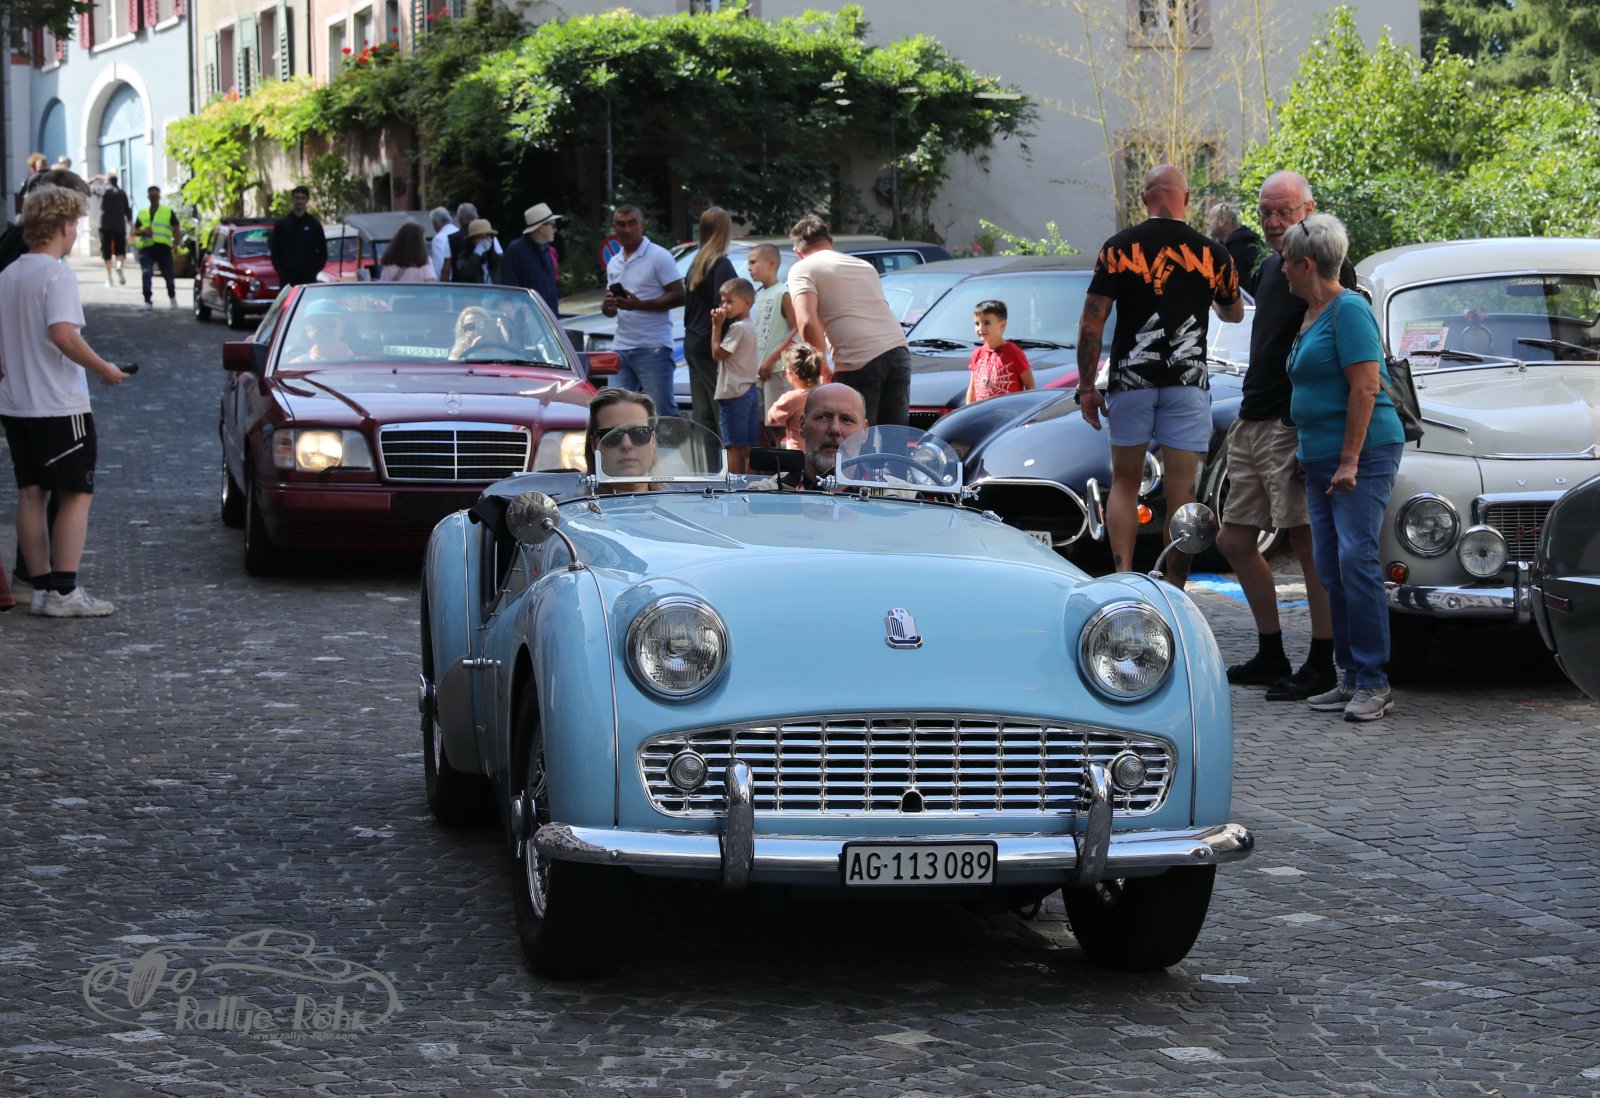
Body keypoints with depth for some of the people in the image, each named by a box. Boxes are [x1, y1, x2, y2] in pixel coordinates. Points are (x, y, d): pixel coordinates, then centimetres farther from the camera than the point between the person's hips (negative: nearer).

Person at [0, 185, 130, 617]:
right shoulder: (57, 274, -14)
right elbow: (62, 334, -25)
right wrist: (103, 369, -15)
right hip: (58, 405, -8)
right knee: (76, 495, -1)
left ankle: (41, 588, 10)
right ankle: (64, 591, -6)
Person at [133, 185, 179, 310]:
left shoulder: (168, 212, 9)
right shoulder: (142, 214, 17)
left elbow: (176, 230, 7)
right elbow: (135, 231, 17)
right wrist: (142, 232, -6)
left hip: (163, 248, -2)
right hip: (146, 247, 2)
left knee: (168, 275, 5)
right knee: (146, 275, -11)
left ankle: (172, 298, 28)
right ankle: (147, 300, -7)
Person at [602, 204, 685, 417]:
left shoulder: (659, 256, -3)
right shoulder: (614, 263, 19)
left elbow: (678, 296, -10)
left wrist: (640, 305, -20)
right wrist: (606, 306, 0)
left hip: (653, 348, -7)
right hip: (621, 348, 7)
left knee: (662, 412, -9)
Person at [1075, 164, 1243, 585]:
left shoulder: (1118, 248, -2)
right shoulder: (1212, 253, 2)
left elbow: (1091, 324, -5)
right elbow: (1235, 313, 20)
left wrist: (1086, 387, 1)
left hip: (1130, 380, 0)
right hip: (1188, 384, 0)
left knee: (1124, 482, 12)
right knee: (1181, 491, 2)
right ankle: (1174, 593, 2)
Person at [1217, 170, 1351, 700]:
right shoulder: (1271, 267, 17)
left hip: (1294, 427, -10)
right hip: (1252, 424, 10)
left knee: (1308, 542, -7)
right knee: (1234, 541, 11)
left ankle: (1321, 667, -2)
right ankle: (1271, 657, 19)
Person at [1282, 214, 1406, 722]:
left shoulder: (1348, 310, -11)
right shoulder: (1312, 315, 17)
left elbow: (1365, 388, -17)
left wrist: (1349, 462, -20)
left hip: (1362, 453, -10)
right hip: (1320, 459, 10)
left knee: (1355, 558, -15)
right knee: (1331, 567, 6)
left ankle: (1374, 683, -13)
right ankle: (1352, 680, 10)